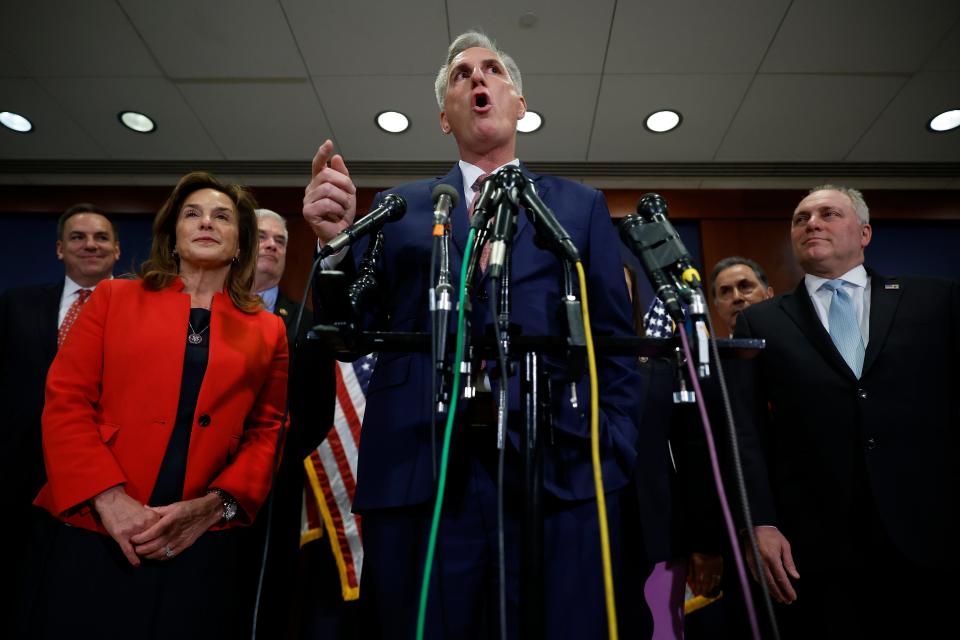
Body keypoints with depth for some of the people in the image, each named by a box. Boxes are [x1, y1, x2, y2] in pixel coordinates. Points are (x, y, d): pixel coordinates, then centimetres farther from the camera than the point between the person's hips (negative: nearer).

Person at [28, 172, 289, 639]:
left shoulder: (267, 330, 7)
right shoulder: (114, 297, 8)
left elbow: (267, 433, 5)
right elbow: (65, 401, 0)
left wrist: (215, 505, -10)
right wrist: (108, 498, -12)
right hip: (93, 534, 0)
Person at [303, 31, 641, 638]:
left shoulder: (582, 205, 13)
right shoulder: (400, 207, 13)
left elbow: (616, 343, 8)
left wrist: (615, 459, -3)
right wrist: (337, 239, -11)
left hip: (561, 474, 0)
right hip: (419, 475, 1)